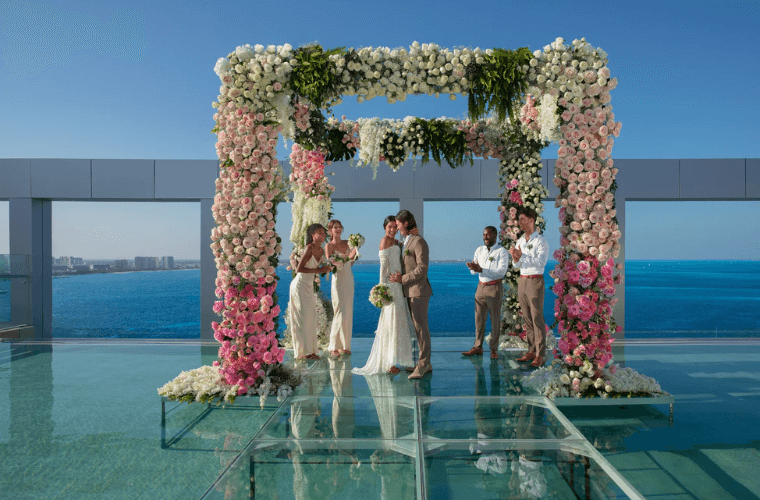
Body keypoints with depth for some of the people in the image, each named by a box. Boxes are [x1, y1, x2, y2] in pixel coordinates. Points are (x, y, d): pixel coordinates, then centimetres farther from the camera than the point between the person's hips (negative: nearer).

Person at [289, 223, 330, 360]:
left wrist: (326, 269, 0)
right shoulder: (309, 248, -17)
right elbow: (299, 269, -23)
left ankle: (310, 351, 15)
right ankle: (302, 352, 2)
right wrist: (317, 270, -20)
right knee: (302, 317, -5)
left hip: (309, 286, 9)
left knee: (311, 317, 9)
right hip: (300, 285, -8)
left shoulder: (321, 250, 7)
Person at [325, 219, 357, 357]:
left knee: (348, 313, 7)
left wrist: (354, 254, -2)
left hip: (349, 280, 6)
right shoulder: (329, 246, -5)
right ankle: (334, 347, 0)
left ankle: (345, 345, 15)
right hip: (338, 280, -6)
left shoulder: (347, 243, 11)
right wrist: (347, 257, -21)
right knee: (340, 314, -9)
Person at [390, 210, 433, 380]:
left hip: (419, 290, -9)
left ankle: (423, 364, 0)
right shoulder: (406, 241, 17)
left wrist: (402, 279, -15)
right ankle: (425, 364, 16)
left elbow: (422, 268, -17)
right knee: (418, 327, 10)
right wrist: (400, 278, 4)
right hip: (410, 291, 9)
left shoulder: (418, 241, -12)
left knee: (420, 327, -6)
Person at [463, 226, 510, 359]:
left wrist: (481, 269, -26)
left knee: (495, 319, 0)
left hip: (494, 287, -5)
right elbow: (473, 271, 9)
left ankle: (494, 349, 7)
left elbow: (501, 271, -17)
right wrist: (473, 267, -17)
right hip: (481, 287, 5)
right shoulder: (479, 250, 11)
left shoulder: (502, 252, -6)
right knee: (479, 318, 5)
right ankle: (478, 347, 11)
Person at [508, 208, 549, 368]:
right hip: (522, 281, 7)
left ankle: (540, 355, -2)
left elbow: (541, 261, -23)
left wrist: (522, 255, -26)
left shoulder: (540, 241, -8)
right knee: (527, 319, 10)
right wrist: (515, 257, -8)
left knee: (537, 319, -6)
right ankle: (531, 351, 17)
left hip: (535, 282, -7)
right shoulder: (520, 240, 13)